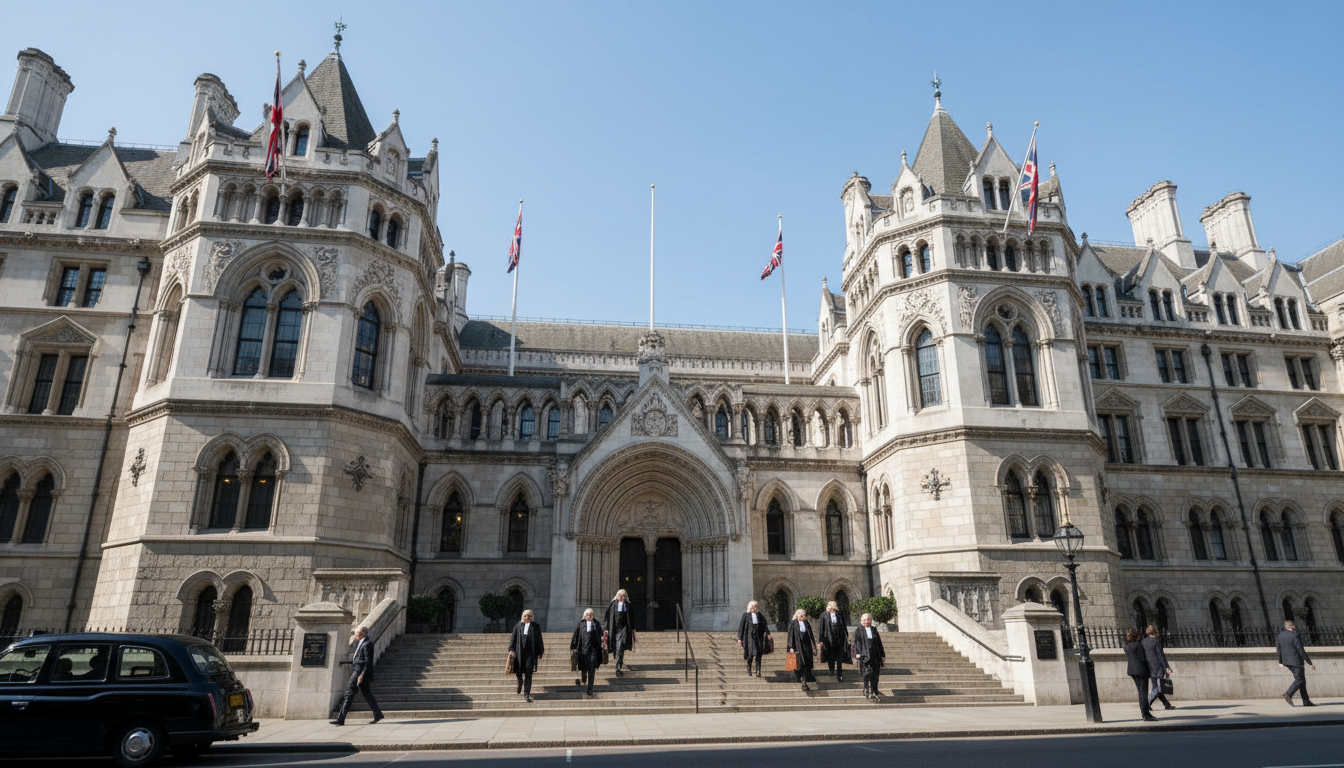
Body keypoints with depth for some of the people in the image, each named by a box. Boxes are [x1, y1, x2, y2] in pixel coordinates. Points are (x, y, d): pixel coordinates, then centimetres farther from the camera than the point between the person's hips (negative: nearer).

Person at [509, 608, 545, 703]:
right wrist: (511, 649, -3)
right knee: (518, 671, 5)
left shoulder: (535, 627, 4)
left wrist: (540, 653, 4)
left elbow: (539, 641, 7)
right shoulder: (518, 626, 5)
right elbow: (513, 638, 6)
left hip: (530, 652, -1)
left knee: (528, 674, -6)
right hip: (519, 652, 1)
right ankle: (520, 682, 41)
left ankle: (526, 694, 0)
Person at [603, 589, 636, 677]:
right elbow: (608, 617, 3)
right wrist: (607, 629, 0)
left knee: (620, 649, -14)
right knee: (615, 648, 14)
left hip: (623, 629, -2)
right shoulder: (612, 604, 1)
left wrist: (632, 629, 8)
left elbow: (631, 618, 8)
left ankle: (618, 668, -12)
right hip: (614, 629, 2)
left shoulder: (628, 605, 1)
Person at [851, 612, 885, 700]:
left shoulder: (874, 630, 14)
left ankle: (875, 692, 14)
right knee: (867, 674, -9)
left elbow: (879, 643, 15)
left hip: (875, 655, 3)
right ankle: (866, 692, -3)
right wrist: (857, 653, -12)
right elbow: (856, 642, 0)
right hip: (865, 655, -3)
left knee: (875, 674, 4)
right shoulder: (858, 630, 5)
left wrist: (882, 655, 11)